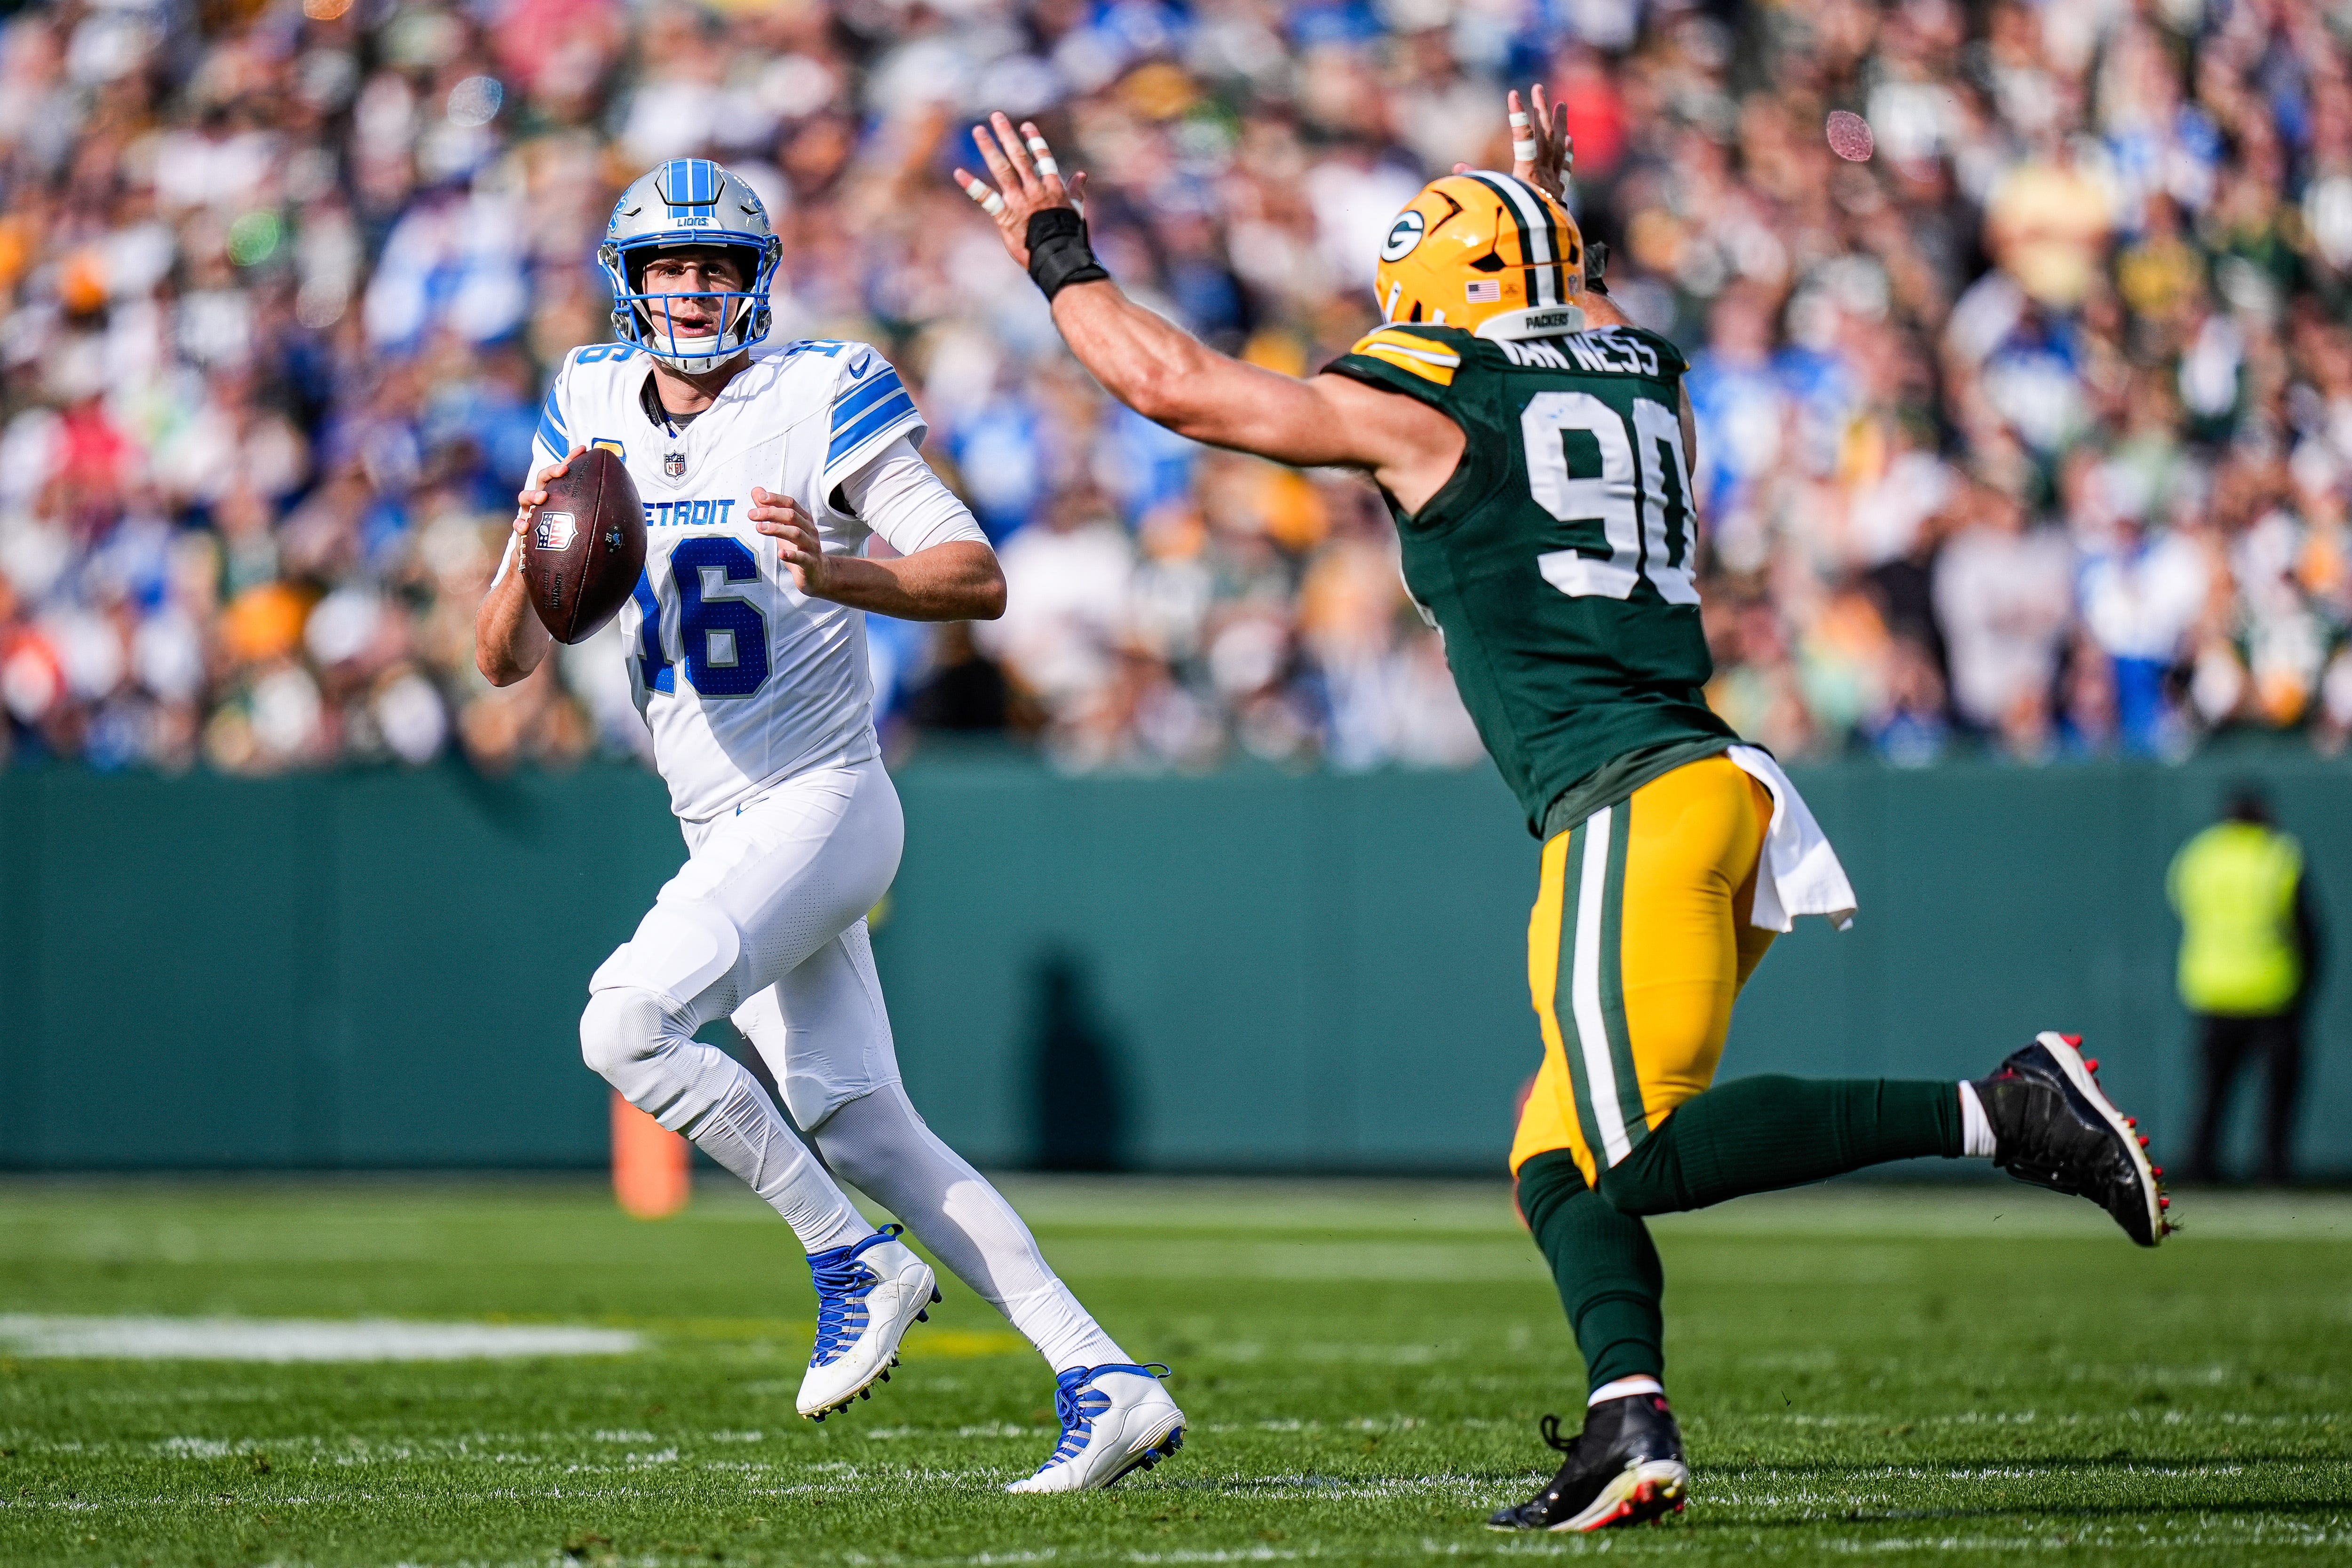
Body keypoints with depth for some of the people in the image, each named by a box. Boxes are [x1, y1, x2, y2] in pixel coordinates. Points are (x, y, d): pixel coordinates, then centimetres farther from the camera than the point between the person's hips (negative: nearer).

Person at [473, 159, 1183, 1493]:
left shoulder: (821, 402, -10)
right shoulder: (591, 412, 8)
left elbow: (981, 581, -14)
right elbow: (507, 661, 7)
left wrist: (836, 574, -31)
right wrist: (530, 559, -14)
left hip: (821, 803, -7)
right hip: (726, 834, 7)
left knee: (627, 1021, -23)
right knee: (865, 1130, 4)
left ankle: (857, 1263, -10)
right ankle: (1106, 1386, 4)